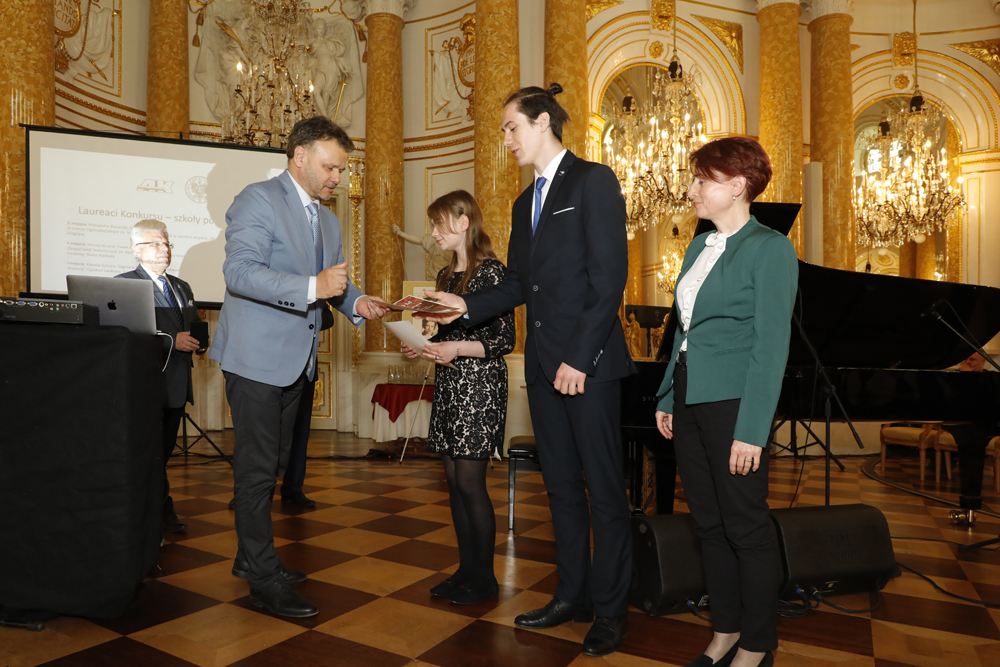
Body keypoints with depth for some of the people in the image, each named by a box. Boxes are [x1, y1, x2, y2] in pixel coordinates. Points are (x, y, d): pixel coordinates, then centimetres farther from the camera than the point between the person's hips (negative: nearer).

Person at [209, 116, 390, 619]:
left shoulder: (328, 220, 16)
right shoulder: (258, 200, -11)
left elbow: (334, 280, 20)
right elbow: (239, 272, -23)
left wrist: (356, 303, -2)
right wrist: (312, 287, -31)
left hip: (296, 360, 9)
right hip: (256, 356, -8)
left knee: (273, 463, 17)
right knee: (258, 468, -1)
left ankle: (251, 556, 34)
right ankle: (264, 581, 11)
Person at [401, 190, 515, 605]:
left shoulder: (491, 272, -10)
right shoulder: (446, 276, 15)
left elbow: (505, 340, -12)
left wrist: (458, 348, -22)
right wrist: (424, 348, 4)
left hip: (480, 385, -8)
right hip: (449, 384, 8)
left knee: (470, 481, -4)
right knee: (454, 481, 10)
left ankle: (484, 578, 11)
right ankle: (467, 568, 22)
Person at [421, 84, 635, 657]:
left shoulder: (593, 181, -5)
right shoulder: (526, 202, 19)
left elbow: (610, 276, -13)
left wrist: (580, 358, -18)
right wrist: (468, 306, 1)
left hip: (589, 362, -7)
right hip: (544, 364, 8)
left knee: (604, 488, 3)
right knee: (561, 485, 14)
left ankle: (611, 610, 17)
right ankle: (573, 595, 28)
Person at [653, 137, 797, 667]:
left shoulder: (769, 248, -9)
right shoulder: (699, 246, 13)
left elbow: (771, 347, -14)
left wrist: (752, 429, -17)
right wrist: (667, 398, 13)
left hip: (732, 404, -7)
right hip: (689, 402, 7)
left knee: (745, 528, 6)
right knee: (708, 523, 15)